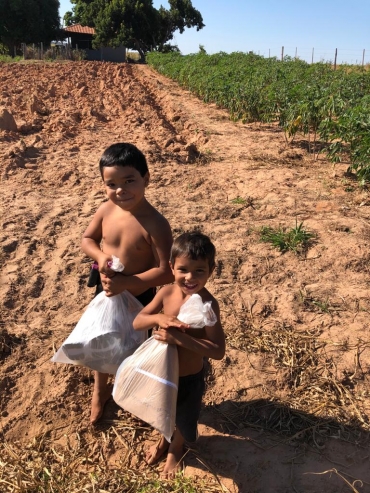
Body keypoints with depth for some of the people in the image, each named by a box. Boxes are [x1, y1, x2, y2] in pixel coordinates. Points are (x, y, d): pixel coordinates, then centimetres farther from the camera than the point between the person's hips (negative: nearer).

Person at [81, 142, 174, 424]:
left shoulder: (155, 224, -29)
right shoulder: (106, 210, -14)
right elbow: (87, 239, 2)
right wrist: (100, 256, -19)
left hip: (139, 297, -5)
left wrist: (126, 283, -34)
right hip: (106, 291, 5)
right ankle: (100, 389, 56)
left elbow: (166, 272, -29)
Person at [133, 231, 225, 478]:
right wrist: (158, 318, -32)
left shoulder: (208, 304, -30)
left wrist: (179, 337, -40)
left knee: (184, 418, 25)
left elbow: (218, 351, -32)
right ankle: (165, 438, 64)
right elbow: (137, 322, -11)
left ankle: (177, 447, 58)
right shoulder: (166, 293, -16)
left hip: (189, 377, -4)